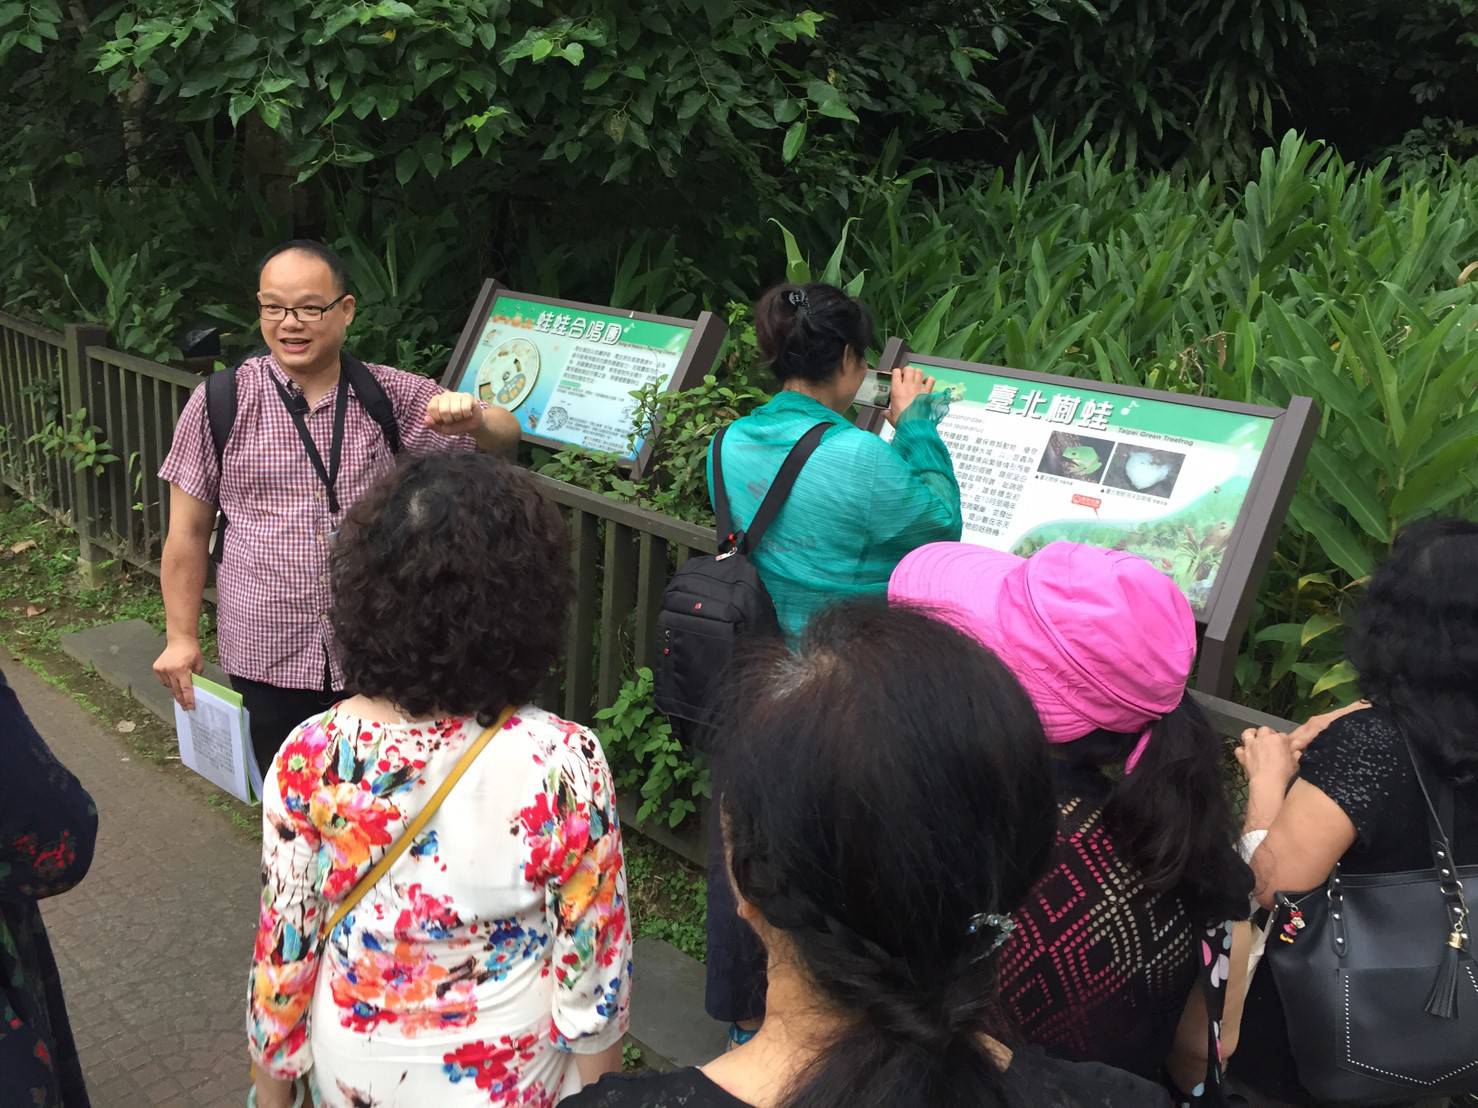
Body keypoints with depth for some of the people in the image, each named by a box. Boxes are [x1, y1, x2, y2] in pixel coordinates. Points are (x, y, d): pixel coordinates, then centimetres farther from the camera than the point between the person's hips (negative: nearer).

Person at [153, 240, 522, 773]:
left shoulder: (391, 395, -3)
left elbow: (502, 438, -2)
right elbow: (188, 531, 0)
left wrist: (471, 418, -25)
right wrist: (181, 637, 1)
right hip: (267, 658, -1)